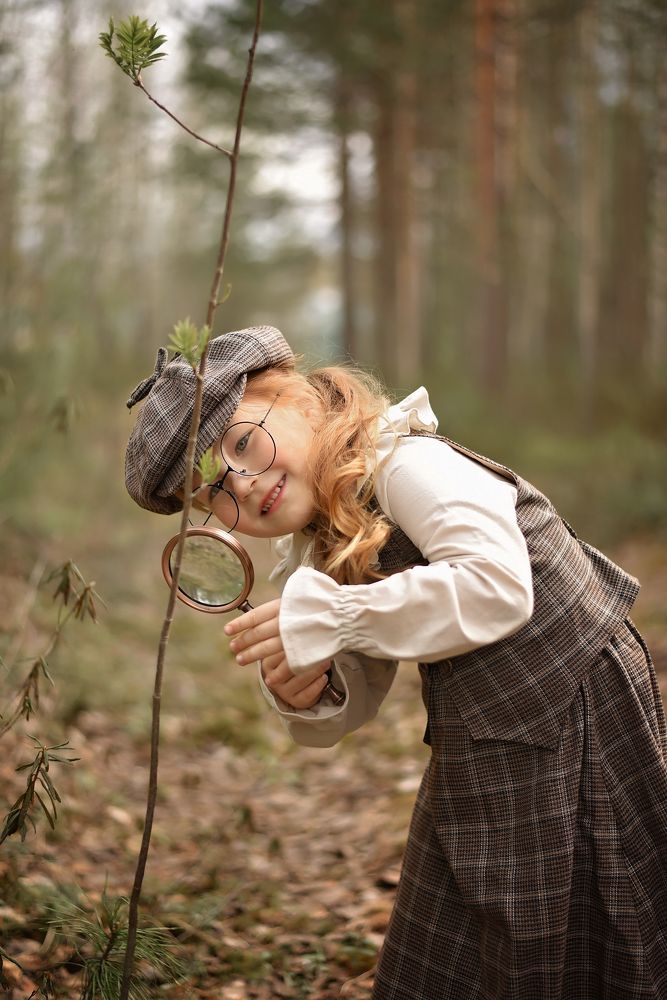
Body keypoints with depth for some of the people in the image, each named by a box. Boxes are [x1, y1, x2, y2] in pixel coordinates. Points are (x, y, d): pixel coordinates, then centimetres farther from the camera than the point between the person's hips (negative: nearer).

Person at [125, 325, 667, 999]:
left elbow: (499, 588, -32)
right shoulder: (309, 555, 7)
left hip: (576, 729, -8)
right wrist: (302, 696, -14)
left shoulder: (408, 463, -18)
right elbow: (351, 705, 11)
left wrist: (321, 620, -28)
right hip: (475, 765, 8)